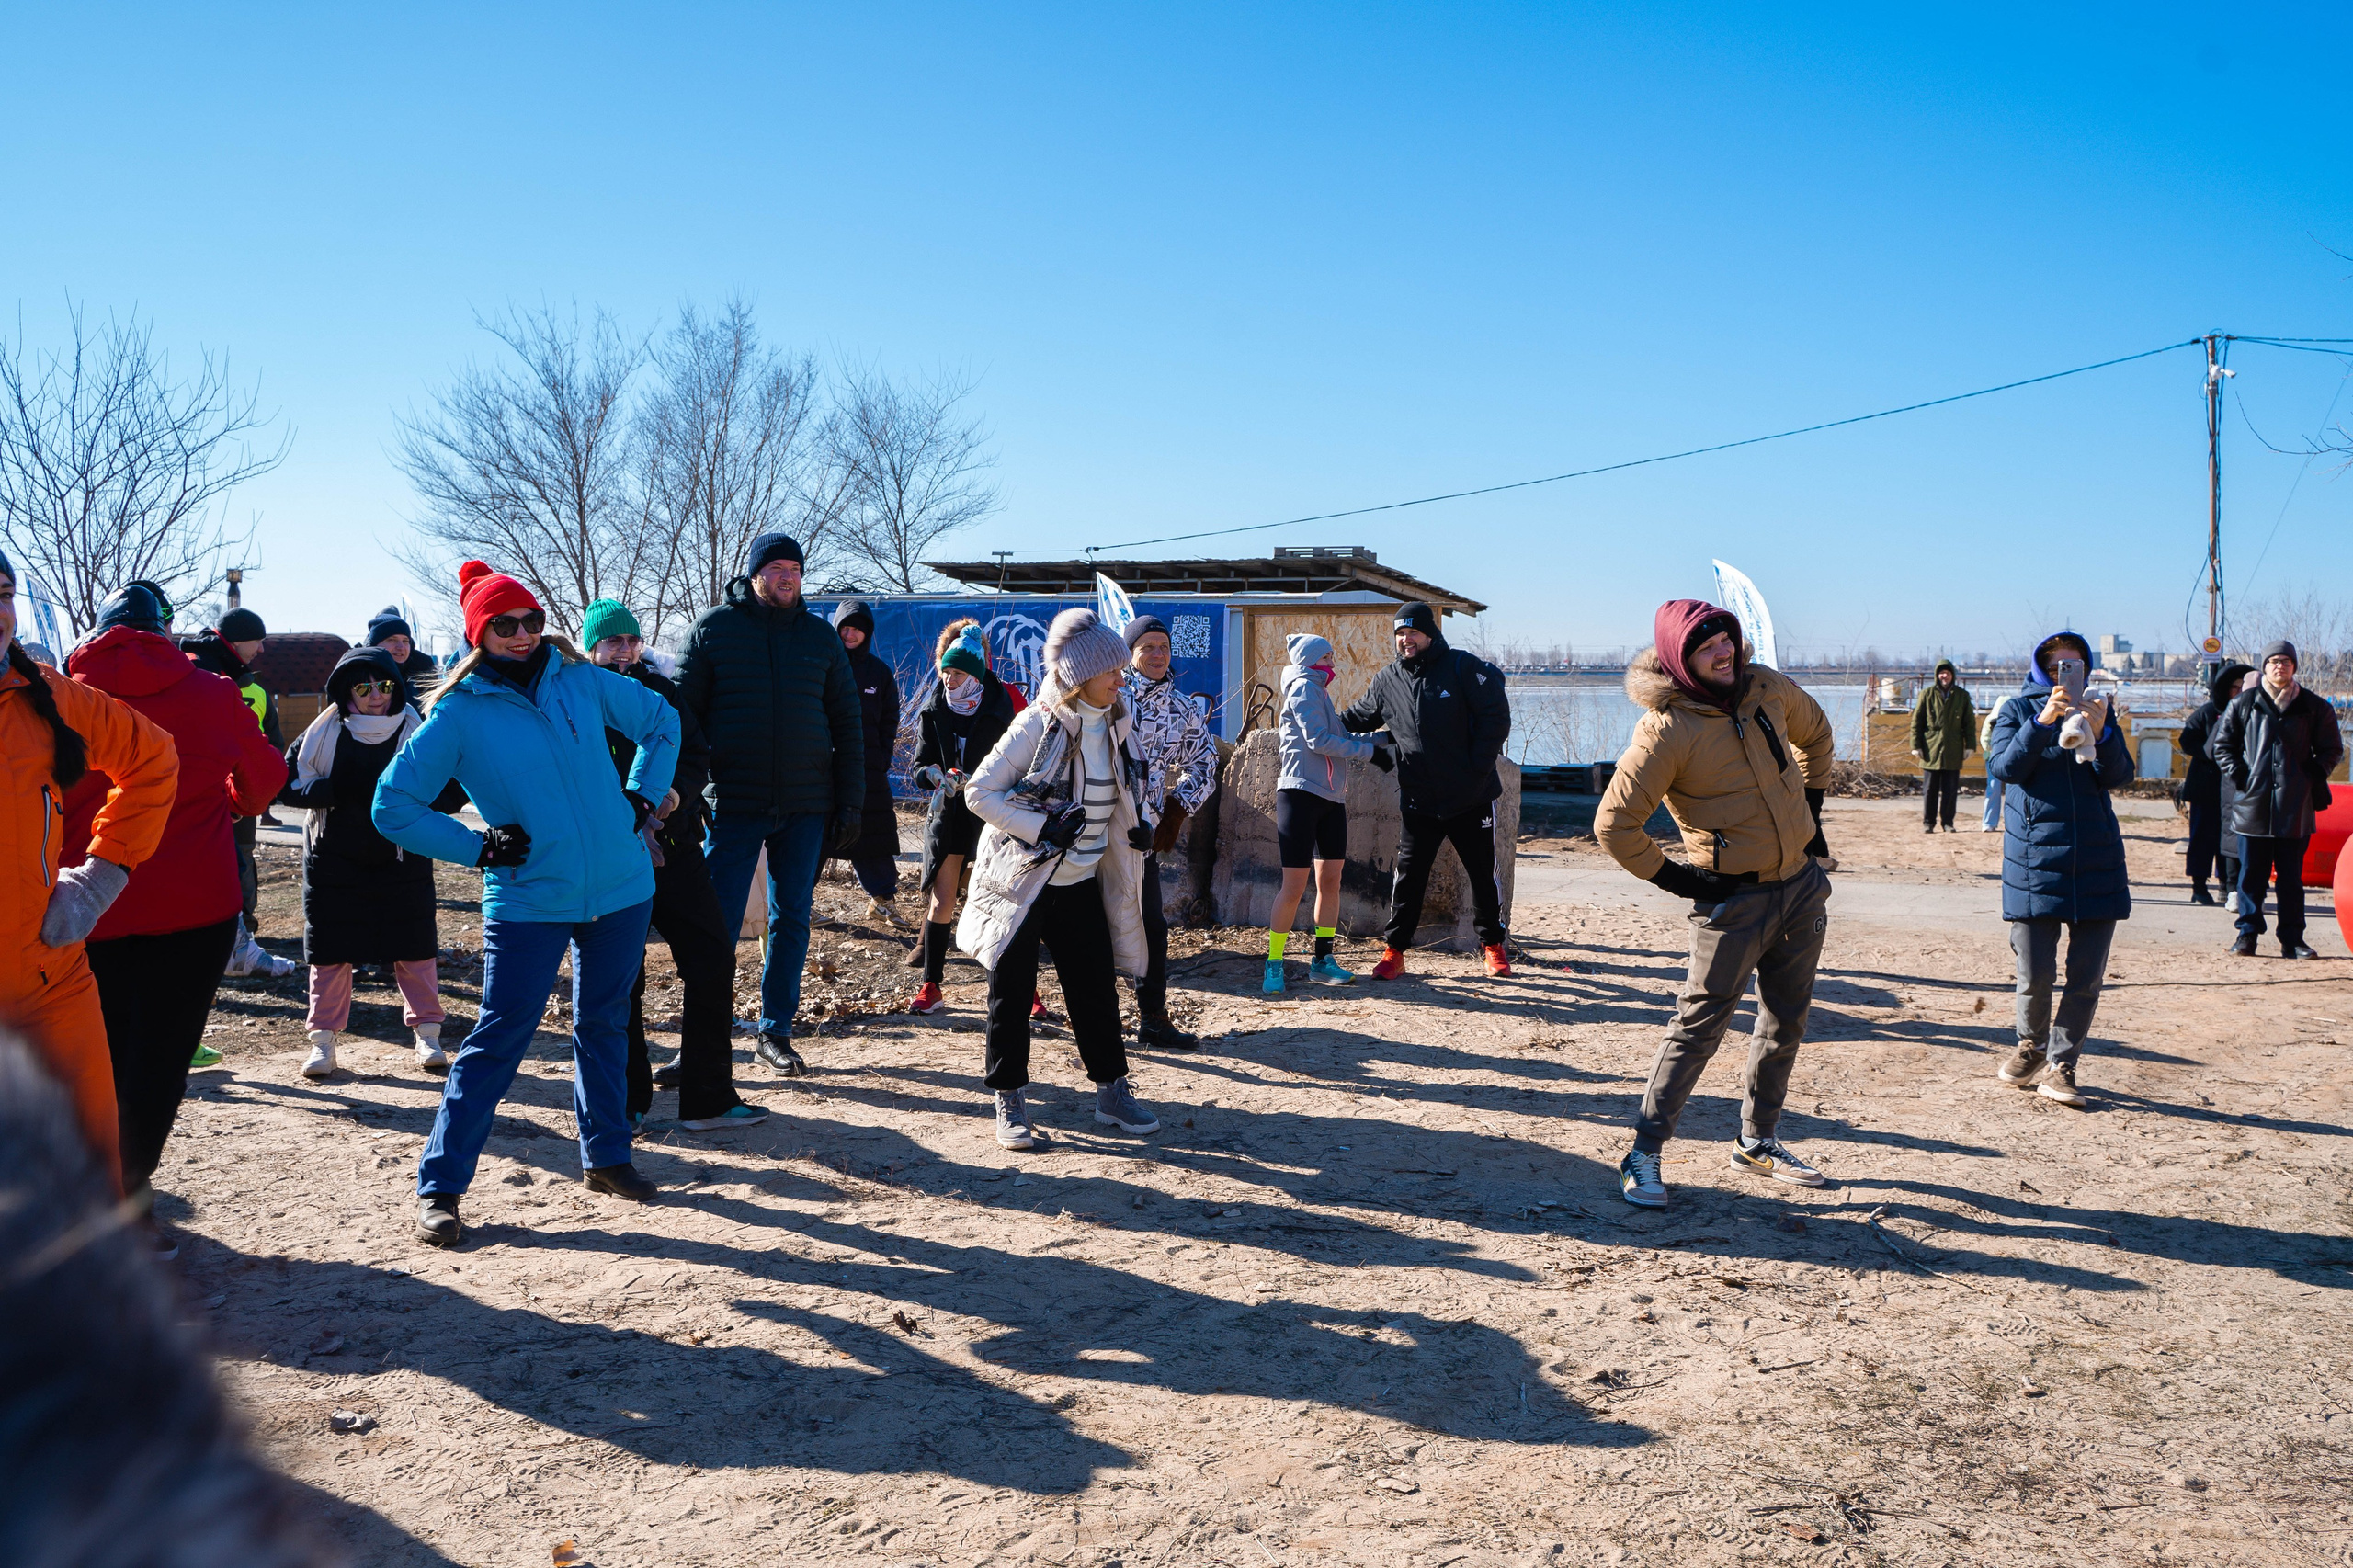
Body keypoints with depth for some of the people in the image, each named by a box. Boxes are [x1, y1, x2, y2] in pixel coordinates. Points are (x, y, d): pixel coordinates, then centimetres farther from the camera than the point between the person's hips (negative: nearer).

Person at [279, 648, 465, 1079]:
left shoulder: (418, 731, -6)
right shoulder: (324, 732, -4)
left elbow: (452, 789, -4)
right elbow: (287, 781, -4)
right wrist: (333, 792, -21)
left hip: (402, 861, 0)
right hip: (335, 861, 0)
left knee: (414, 947, 2)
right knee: (331, 950, 6)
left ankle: (427, 1032, 16)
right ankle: (323, 1038, 18)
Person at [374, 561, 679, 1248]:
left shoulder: (582, 681, 3)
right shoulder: (457, 713, -5)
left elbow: (662, 722, 18)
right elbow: (393, 807, -2)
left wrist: (639, 799, 8)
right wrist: (477, 847, -9)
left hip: (621, 888, 4)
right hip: (528, 902, -4)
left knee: (605, 1025, 14)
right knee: (498, 1037, -5)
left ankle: (606, 1157, 29)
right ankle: (439, 1186, 6)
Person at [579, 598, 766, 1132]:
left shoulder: (661, 691, 11)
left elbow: (697, 755, 9)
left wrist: (677, 793, -10)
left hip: (672, 846, 4)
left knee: (712, 959, -1)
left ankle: (708, 1098, 9)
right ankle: (628, 1102, 18)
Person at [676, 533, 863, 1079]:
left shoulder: (821, 636, 9)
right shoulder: (714, 628, 2)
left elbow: (847, 724, 10)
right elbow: (683, 711, 1)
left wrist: (850, 803, 4)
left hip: (807, 807, 3)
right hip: (734, 804, -2)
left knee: (792, 920, 9)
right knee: (719, 924, -3)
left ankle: (776, 1032, 20)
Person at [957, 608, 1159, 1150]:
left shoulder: (1117, 724, 3)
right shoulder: (1038, 725, -16)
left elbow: (1124, 795, 20)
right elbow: (979, 792, -15)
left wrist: (1139, 825, -1)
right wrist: (1041, 829, -23)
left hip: (1081, 883, 6)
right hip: (1022, 882, -5)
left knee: (1097, 988, 9)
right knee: (1013, 994, 3)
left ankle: (1112, 1092, 21)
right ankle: (1010, 1104, 13)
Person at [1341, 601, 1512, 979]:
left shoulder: (1464, 668, -8)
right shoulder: (1387, 680, 4)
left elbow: (1496, 717, -9)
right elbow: (1356, 717, 18)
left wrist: (1477, 767, -13)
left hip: (1471, 798, -2)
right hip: (1418, 802, 2)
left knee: (1484, 874, 10)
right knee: (1409, 876, 1)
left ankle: (1493, 947, 25)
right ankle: (1394, 952, 9)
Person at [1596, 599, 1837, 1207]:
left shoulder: (1768, 688, 0)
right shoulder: (1667, 728, -19)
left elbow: (1815, 734, 23)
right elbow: (1614, 823, -16)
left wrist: (1809, 811, 17)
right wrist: (1670, 878, -12)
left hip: (1803, 886, 7)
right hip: (1734, 899, -6)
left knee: (1785, 1024, 15)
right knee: (1700, 1026, -6)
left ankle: (1758, 1141, 31)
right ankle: (1644, 1155, 3)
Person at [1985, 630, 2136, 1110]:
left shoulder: (2098, 711, 11)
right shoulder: (2017, 710, 6)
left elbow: (2120, 777, -1)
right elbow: (2002, 768, -11)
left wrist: (2099, 733, -18)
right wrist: (2044, 720, -21)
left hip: (2096, 860, 2)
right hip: (2035, 861, -2)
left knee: (2087, 975, 1)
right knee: (2035, 974, -1)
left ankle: (2060, 1065, 12)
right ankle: (2031, 1047, 25)